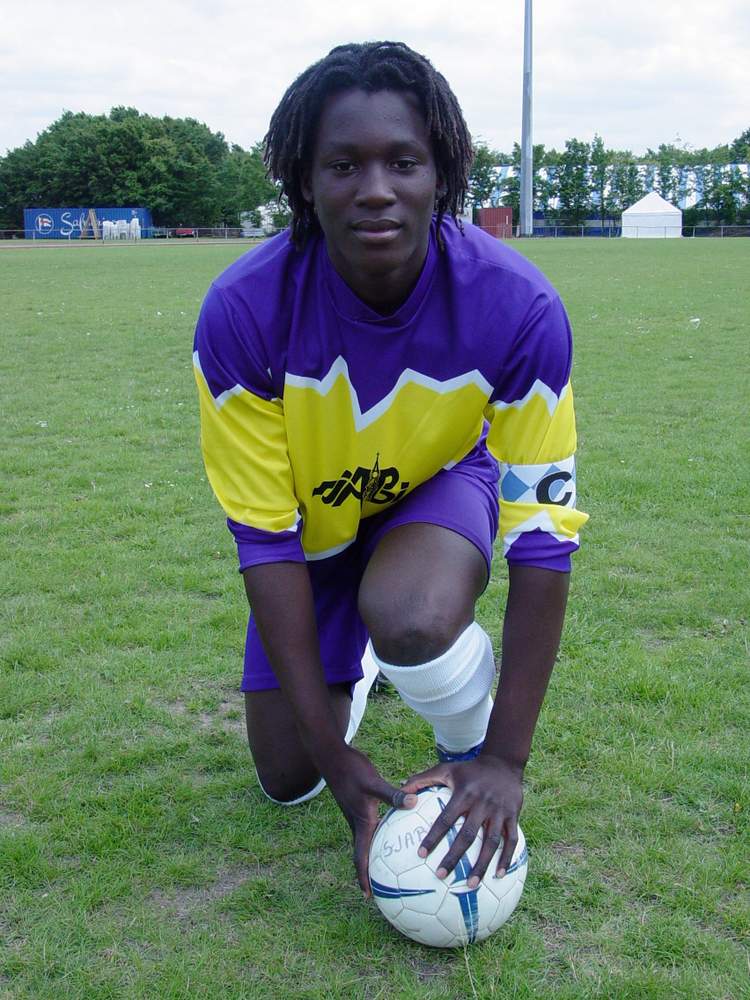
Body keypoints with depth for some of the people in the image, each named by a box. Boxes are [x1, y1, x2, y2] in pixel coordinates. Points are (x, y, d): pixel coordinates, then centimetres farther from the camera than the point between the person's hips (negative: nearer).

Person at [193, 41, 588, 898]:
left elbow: (543, 534, -27)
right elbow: (266, 537, -27)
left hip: (443, 483, -1)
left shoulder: (517, 306, -33)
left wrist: (505, 759, -29)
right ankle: (360, 662, 40)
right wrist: (338, 762, -26)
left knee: (412, 617, -38)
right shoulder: (242, 310, -32)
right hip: (317, 514, 2)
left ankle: (470, 746, -2)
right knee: (289, 784, 7)